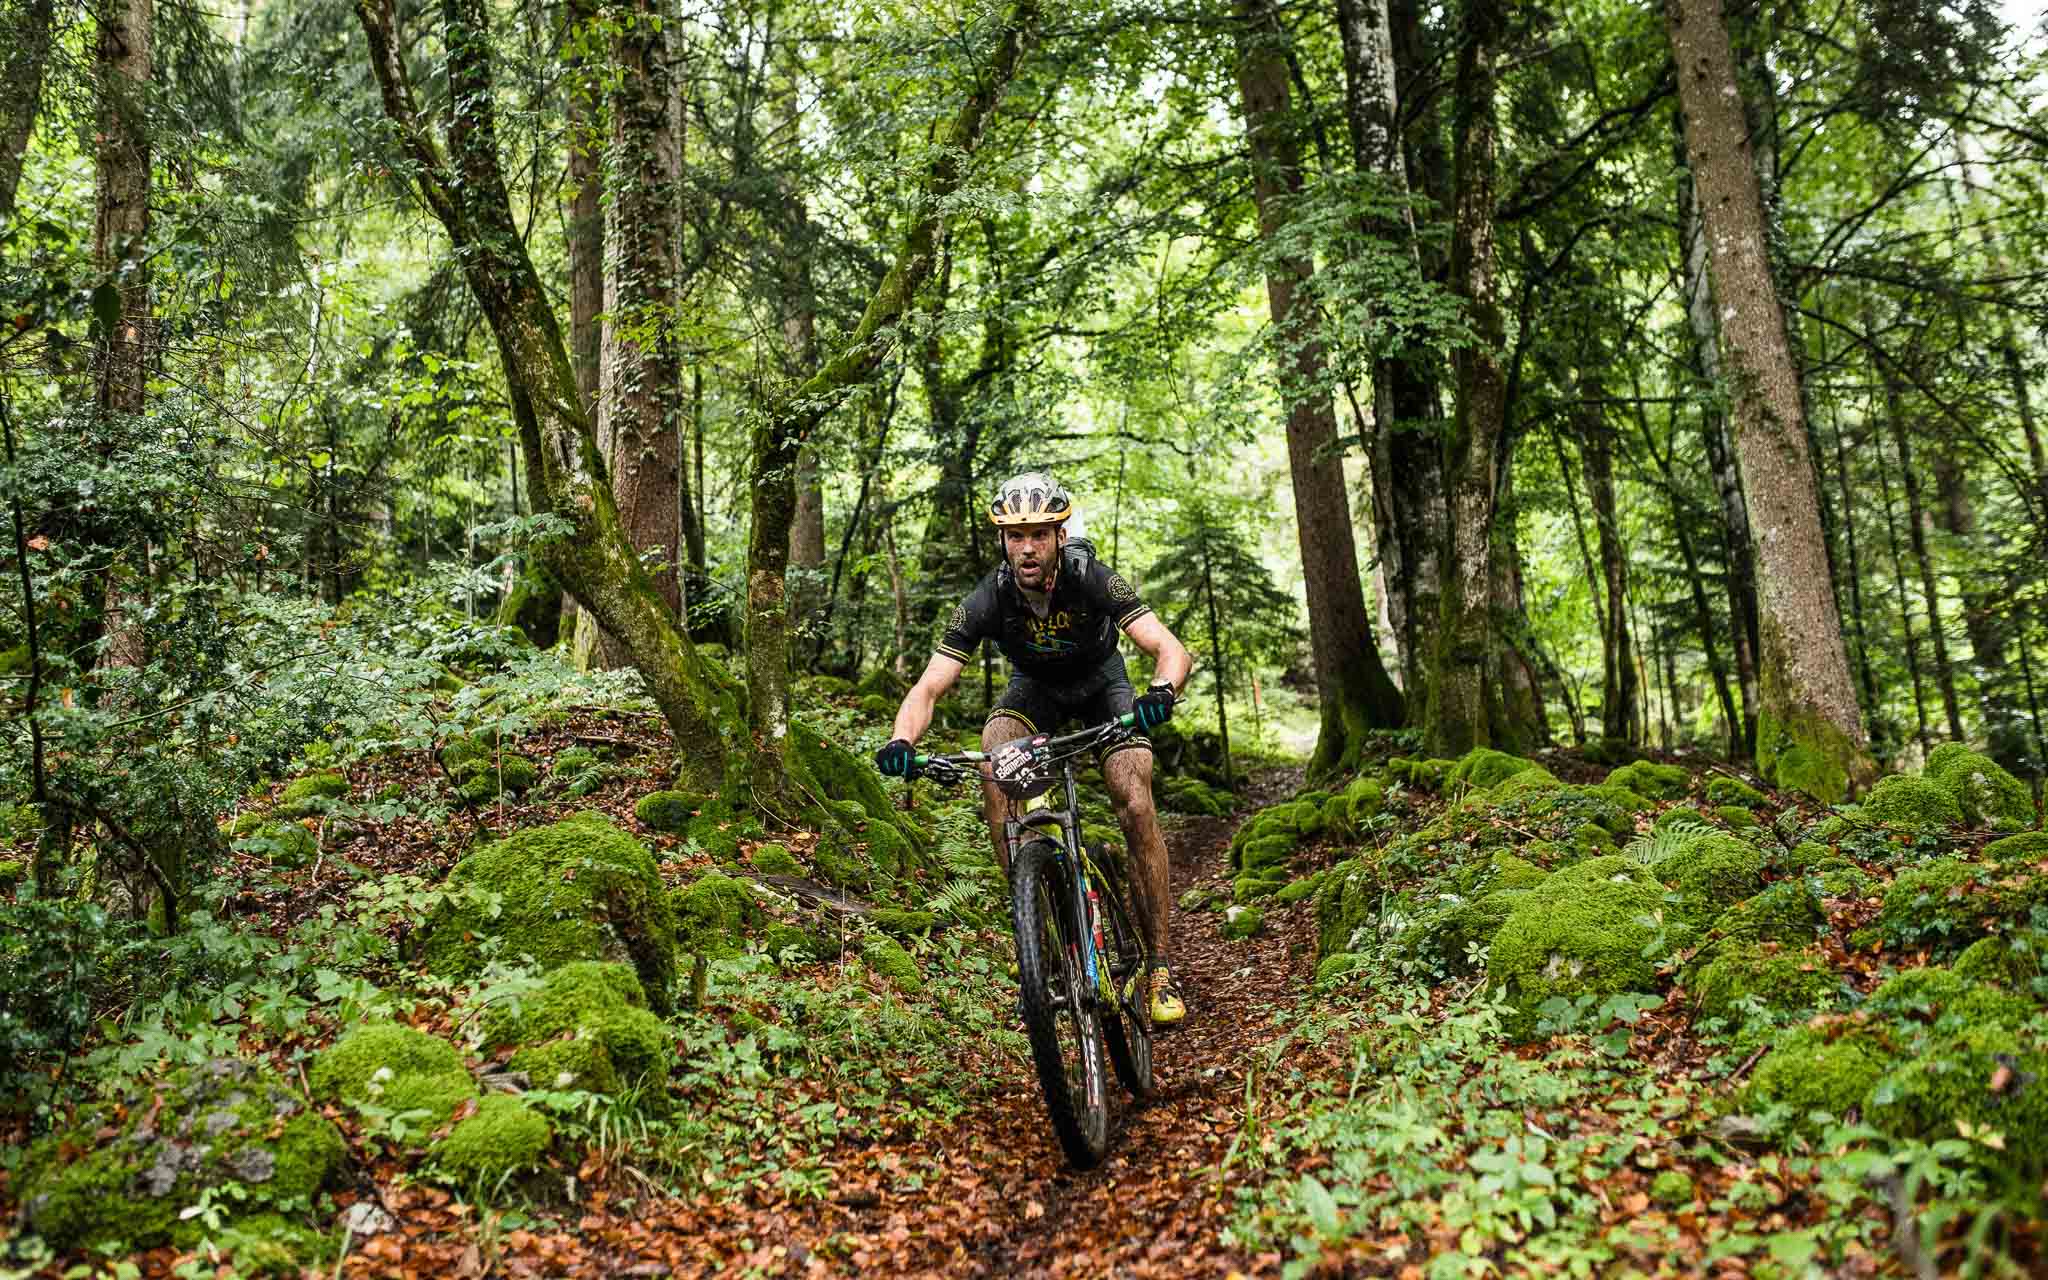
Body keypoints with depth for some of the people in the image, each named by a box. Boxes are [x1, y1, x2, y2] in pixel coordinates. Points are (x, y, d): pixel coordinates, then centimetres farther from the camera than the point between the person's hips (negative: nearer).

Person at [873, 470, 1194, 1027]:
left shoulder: (1092, 580, -32)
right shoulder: (988, 600, -28)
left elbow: (1172, 651, -38)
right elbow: (928, 688, -31)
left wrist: (1162, 691, -61)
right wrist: (902, 741, -52)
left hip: (1100, 681, -1)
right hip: (1035, 687, 2)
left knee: (1136, 808, -20)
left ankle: (1160, 964, -6)